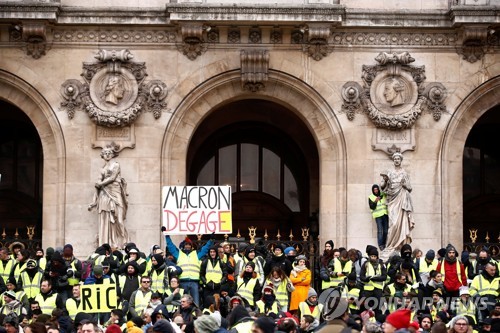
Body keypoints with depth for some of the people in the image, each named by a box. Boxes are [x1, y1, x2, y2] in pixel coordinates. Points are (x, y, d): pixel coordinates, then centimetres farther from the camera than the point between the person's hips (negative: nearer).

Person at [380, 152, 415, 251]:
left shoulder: (404, 173, 10)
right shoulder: (389, 173, 12)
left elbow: (409, 188, 10)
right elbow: (382, 186, 7)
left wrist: (405, 184, -11)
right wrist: (385, 180, -13)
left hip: (401, 198, 0)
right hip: (392, 198, 1)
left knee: (401, 220, -9)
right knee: (393, 221, -9)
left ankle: (401, 244, -8)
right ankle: (392, 244, -7)